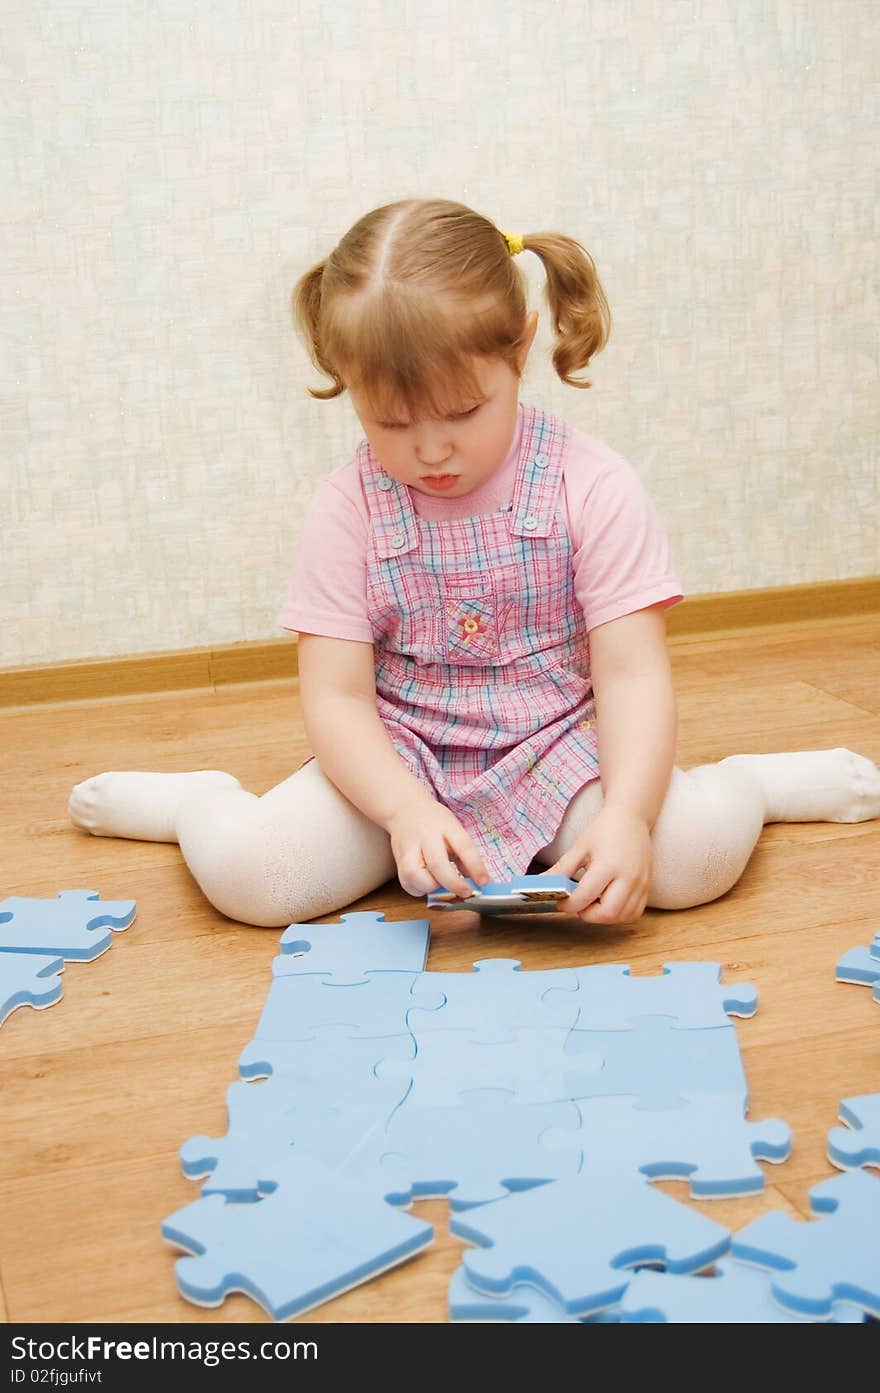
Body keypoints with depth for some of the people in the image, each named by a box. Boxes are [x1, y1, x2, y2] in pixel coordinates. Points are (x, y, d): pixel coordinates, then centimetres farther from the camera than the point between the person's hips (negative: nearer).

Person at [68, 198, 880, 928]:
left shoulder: (593, 485, -10)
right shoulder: (349, 508, -7)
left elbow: (633, 672, -13)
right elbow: (336, 698, -9)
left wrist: (626, 816, -30)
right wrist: (404, 810, -28)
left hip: (560, 751, 0)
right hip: (400, 766, 1)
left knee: (699, 852, -28)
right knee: (243, 870, -23)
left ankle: (753, 783, 9)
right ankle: (199, 801, 14)